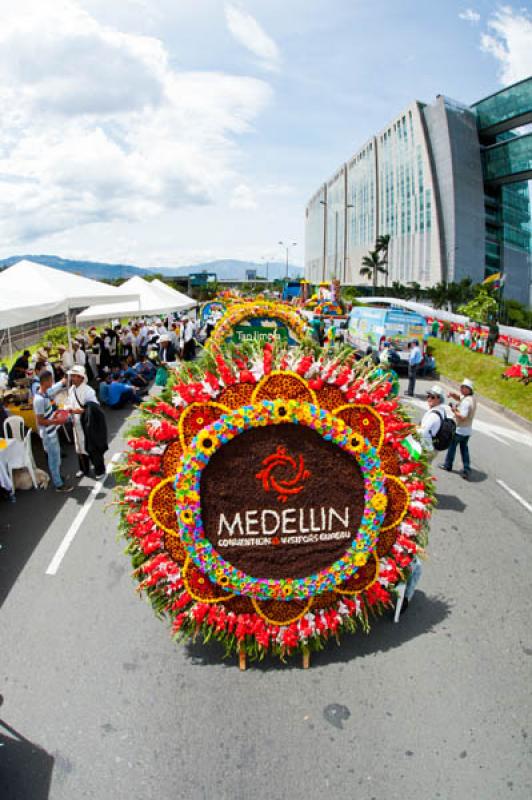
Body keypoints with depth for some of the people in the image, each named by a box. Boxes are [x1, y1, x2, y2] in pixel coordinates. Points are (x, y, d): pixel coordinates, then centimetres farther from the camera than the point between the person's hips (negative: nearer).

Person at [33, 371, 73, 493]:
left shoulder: (46, 393, 0)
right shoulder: (39, 399, -27)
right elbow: (40, 421, -26)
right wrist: (56, 421, -21)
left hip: (52, 432, 9)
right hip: (48, 434, -9)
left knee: (56, 456, 22)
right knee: (54, 458, 4)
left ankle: (58, 476, 39)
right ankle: (59, 485, 15)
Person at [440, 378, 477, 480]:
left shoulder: (466, 402, -25)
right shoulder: (472, 399, 5)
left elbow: (463, 416, -31)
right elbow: (459, 398, 17)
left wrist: (454, 410, -17)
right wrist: (453, 394, -3)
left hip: (459, 429, -8)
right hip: (468, 430, 8)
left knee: (452, 446, 12)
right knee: (464, 449, 14)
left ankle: (447, 465, 28)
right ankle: (467, 470, 10)